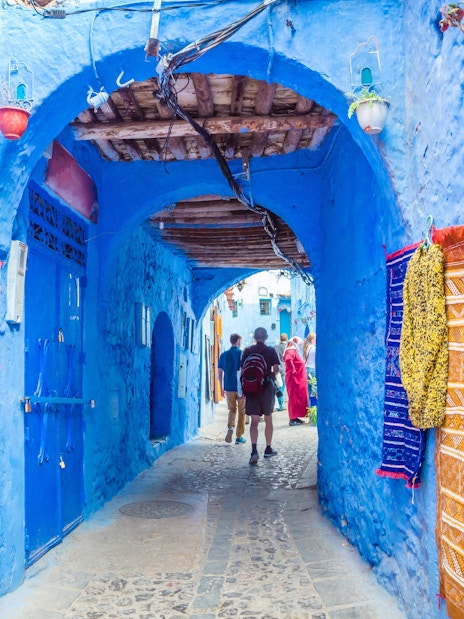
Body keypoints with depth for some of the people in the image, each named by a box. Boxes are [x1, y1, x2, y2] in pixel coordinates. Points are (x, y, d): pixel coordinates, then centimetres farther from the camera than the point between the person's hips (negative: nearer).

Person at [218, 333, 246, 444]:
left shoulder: (223, 355, 6)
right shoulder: (242, 354, -6)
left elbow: (220, 372, 7)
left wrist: (221, 388, 16)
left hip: (228, 387, 3)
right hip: (241, 388, -3)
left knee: (232, 410, 17)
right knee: (241, 411, 9)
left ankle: (230, 427, -8)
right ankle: (239, 436, 12)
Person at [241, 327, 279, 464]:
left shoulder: (247, 351, 2)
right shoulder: (270, 351, -2)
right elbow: (276, 369, -6)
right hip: (267, 387, -1)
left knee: (254, 421, -1)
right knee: (268, 419, 15)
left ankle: (254, 450, -17)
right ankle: (268, 449, 24)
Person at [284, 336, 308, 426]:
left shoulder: (295, 351, 18)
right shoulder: (291, 351, -14)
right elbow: (288, 359, -34)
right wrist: (293, 370, -27)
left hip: (299, 379, 10)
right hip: (294, 379, -10)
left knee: (299, 398, 14)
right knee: (294, 398, -6)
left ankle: (295, 417, 21)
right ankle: (292, 419, -2)